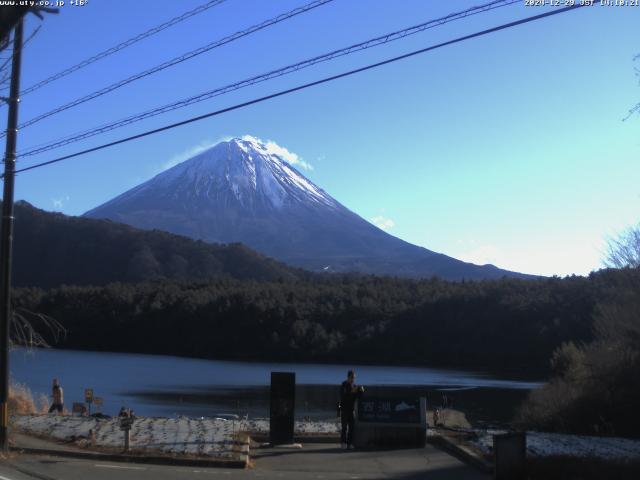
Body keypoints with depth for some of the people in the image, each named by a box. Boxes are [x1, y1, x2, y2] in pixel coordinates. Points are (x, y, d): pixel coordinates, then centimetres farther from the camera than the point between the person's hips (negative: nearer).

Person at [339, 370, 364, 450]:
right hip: (344, 409, -6)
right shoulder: (343, 386, -7)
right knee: (344, 427, -8)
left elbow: (358, 397, 10)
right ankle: (343, 443, -2)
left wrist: (361, 391, -9)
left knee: (352, 427, 2)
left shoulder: (355, 386, 11)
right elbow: (343, 397, -20)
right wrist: (352, 392, -28)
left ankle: (350, 443, 6)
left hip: (352, 409, 6)